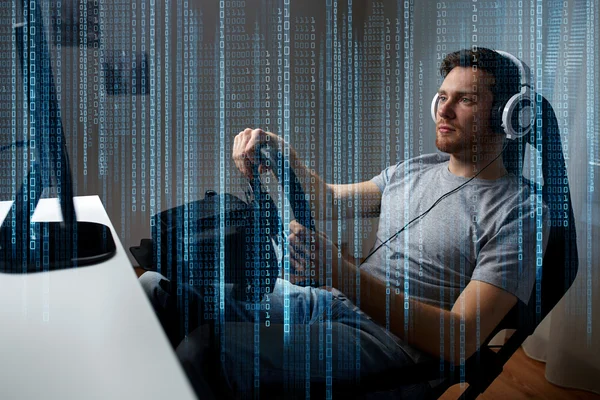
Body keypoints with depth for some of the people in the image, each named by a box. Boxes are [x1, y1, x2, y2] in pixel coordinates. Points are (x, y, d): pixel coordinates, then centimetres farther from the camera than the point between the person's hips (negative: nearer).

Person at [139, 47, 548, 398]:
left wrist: (341, 273, -31)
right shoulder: (413, 169, 15)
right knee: (158, 285, -2)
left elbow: (460, 340, -18)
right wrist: (282, 154, 6)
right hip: (326, 299, 7)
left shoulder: (518, 210, -9)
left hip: (392, 342, -7)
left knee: (207, 355, -31)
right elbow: (331, 199, 26)